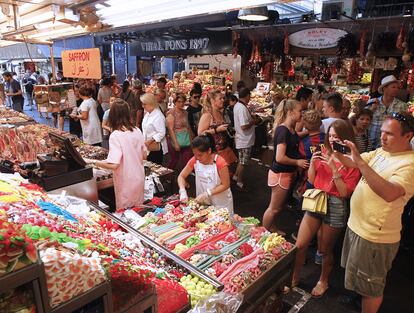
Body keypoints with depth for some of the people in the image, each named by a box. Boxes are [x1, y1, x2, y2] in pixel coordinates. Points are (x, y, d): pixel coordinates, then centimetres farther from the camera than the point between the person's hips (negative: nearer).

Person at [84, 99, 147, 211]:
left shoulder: (116, 135, -19)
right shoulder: (137, 131, -2)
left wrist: (92, 161, -14)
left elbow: (113, 164, -25)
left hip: (126, 184, -5)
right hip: (139, 179, 6)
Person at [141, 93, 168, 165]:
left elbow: (161, 133, -20)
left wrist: (149, 141, -22)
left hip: (156, 147, -8)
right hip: (147, 147, 8)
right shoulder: (147, 114, 13)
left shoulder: (158, 116, -16)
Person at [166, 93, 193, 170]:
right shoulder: (171, 113, -9)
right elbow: (170, 129, -13)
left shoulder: (185, 112, 9)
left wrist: (190, 140, 9)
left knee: (187, 162, 1)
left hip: (186, 142, 5)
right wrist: (175, 143, -17)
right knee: (174, 162, 7)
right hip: (176, 142, -5)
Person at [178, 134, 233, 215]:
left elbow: (225, 185, -18)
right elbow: (181, 176, -2)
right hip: (202, 202, 4)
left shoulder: (220, 163, -24)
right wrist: (183, 191, -19)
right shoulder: (194, 160, -10)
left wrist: (207, 193, -24)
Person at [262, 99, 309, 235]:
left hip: (287, 173, 9)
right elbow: (280, 158, -28)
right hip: (280, 174, -9)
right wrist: (297, 162, -16)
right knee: (274, 208, 5)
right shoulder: (283, 130, -23)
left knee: (279, 206, 23)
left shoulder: (291, 129, 4)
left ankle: (272, 229, 41)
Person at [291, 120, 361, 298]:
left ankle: (323, 281, 40)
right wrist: (312, 162, -9)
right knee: (299, 245, 7)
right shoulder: (324, 154, 3)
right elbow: (311, 180, 7)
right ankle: (293, 278, 28)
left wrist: (334, 168, -22)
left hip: (335, 207, -4)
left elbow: (345, 193, -16)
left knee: (325, 250, 14)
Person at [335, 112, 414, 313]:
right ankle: (355, 296, 54)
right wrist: (338, 154, -16)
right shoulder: (381, 151, 4)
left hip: (375, 236, -8)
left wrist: (361, 162, -42)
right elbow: (351, 163, 6)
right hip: (356, 225, 8)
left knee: (371, 288, 13)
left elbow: (390, 193, -38)